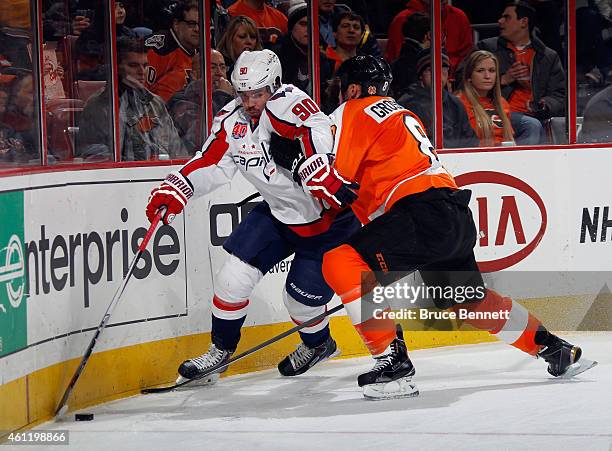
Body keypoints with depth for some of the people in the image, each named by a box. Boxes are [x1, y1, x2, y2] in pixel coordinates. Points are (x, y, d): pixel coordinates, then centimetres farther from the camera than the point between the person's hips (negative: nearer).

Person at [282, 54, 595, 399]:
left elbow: (336, 180, -5)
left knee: (340, 264, -15)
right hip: (458, 219, 10)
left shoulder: (355, 111, 3)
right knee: (471, 300, 26)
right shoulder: (402, 115, 31)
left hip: (424, 213, -10)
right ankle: (556, 351, 32)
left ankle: (394, 364, -17)